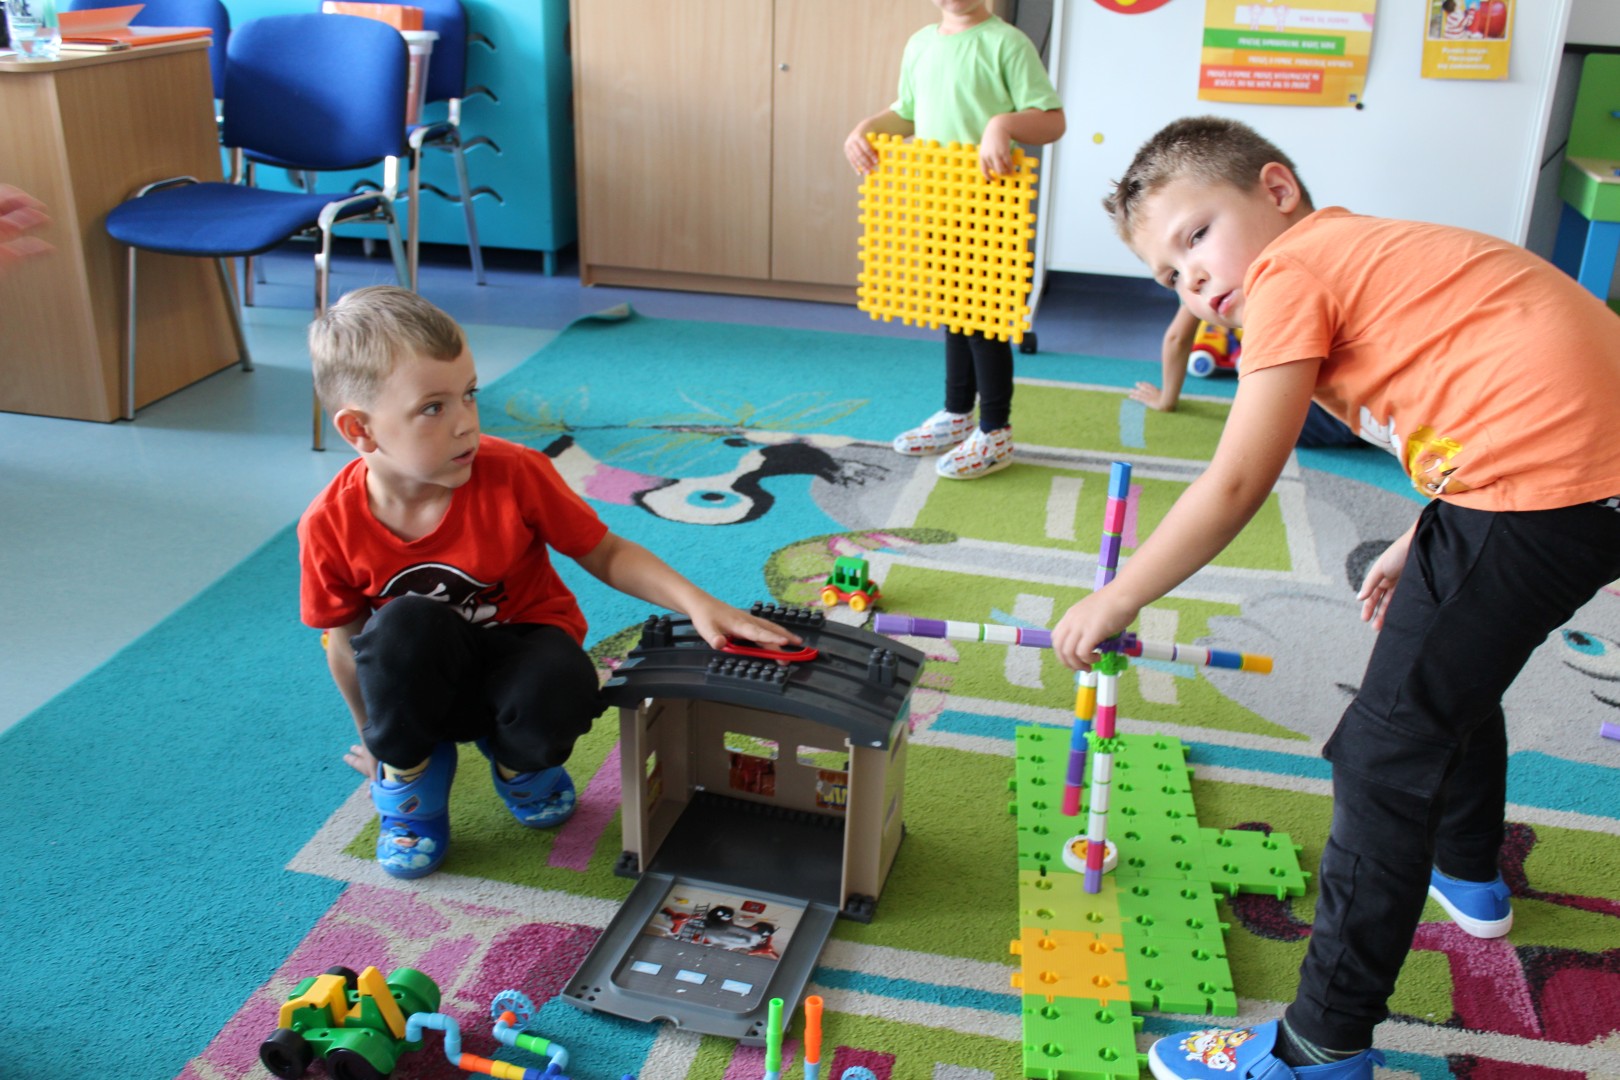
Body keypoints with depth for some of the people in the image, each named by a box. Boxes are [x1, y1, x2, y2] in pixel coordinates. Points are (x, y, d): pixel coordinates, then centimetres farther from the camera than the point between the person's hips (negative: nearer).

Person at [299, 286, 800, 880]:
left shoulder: (514, 474, -22)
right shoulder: (332, 525, -19)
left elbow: (607, 555, -11)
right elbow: (344, 637, -2)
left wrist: (697, 603, -25)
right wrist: (377, 736, 9)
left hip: (520, 653, 0)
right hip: (417, 685, 1)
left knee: (559, 695, -36)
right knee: (405, 626, -34)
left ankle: (516, 762, 5)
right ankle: (409, 778, -3)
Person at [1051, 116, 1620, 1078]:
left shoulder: (1292, 267, -6)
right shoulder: (1372, 251, 22)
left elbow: (1235, 486, -12)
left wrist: (1114, 602, -2)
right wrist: (1425, 545, 26)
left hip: (1543, 480, -11)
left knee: (1386, 754, -6)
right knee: (1451, 659, 32)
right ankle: (1470, 874, 56)